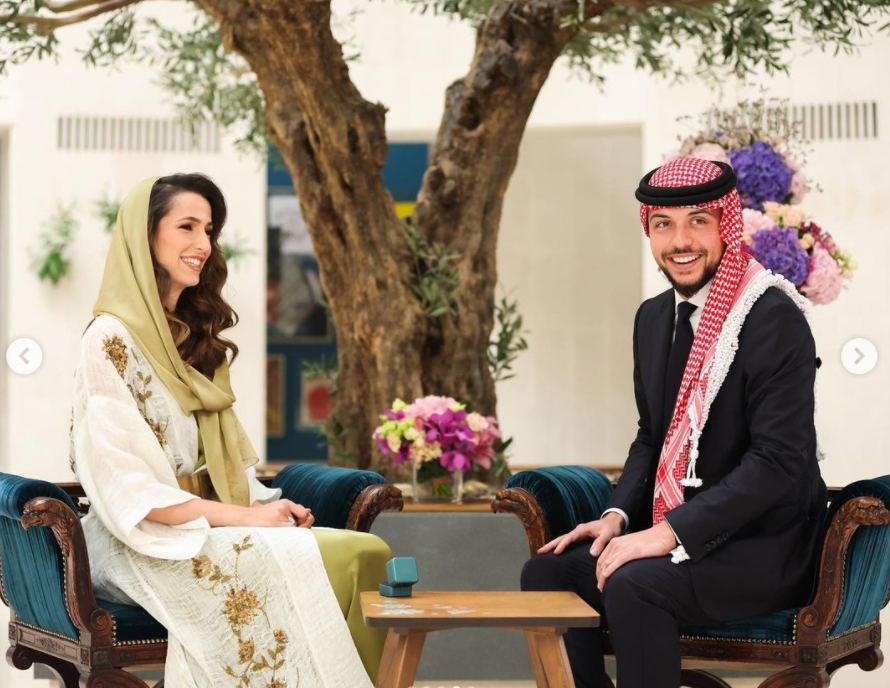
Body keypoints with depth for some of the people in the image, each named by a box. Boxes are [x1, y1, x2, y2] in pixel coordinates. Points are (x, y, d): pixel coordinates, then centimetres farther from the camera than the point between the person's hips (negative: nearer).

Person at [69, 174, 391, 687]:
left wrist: (268, 505, -2)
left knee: (367, 553, -19)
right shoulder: (112, 340, -8)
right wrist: (246, 517, -16)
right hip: (146, 547, -7)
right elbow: (126, 488, -14)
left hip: (212, 526, 7)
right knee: (308, 565, -28)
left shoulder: (196, 337, 18)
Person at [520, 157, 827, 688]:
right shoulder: (653, 318, 10)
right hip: (673, 533, 8)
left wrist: (670, 532, -24)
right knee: (548, 572, -8)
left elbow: (779, 461, -21)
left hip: (764, 547, -8)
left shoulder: (775, 319, -15)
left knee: (632, 585, -30)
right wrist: (618, 516, 1)